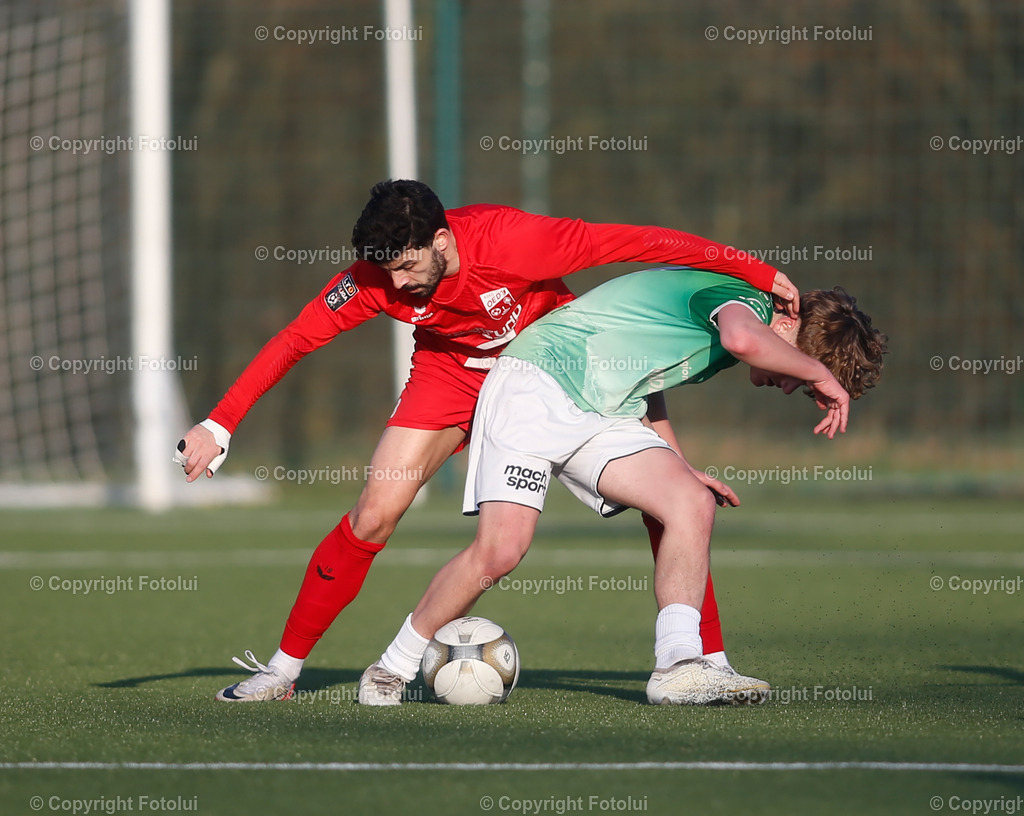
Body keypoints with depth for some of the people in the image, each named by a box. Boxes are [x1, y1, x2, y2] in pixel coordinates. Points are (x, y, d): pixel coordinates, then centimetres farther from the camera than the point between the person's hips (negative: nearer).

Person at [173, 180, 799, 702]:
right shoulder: (377, 279, -25)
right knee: (372, 518, -10)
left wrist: (760, 274, -28)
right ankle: (285, 668, 2)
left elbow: (635, 243, -31)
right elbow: (293, 342, -18)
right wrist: (219, 426, -26)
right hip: (451, 372, 1)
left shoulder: (508, 240, -35)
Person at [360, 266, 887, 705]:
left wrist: (680, 470, 25)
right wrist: (819, 372, -22)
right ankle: (392, 670, -3)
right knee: (500, 549, -20)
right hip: (536, 386, -9)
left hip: (602, 418, 9)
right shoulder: (744, 295, -12)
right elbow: (745, 338, -39)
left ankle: (677, 666, -16)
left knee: (694, 505, -12)